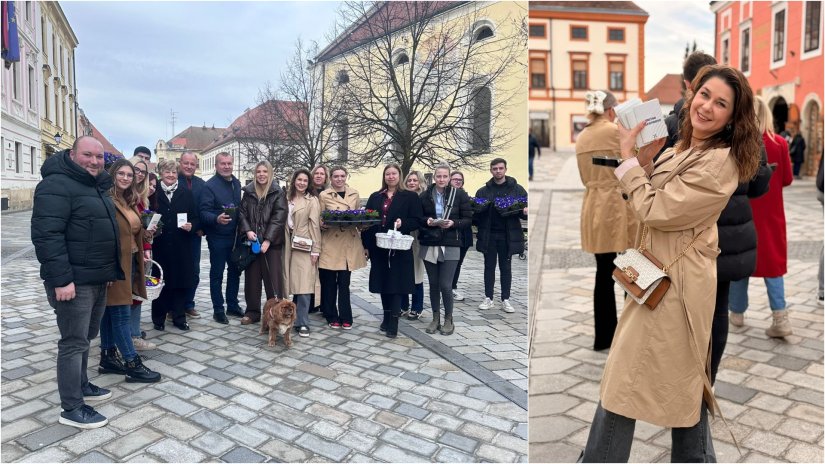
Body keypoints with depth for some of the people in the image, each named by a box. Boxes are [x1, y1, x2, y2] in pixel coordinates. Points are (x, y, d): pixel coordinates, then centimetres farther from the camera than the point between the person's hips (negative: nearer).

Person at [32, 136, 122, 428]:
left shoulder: (97, 187, 15)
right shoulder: (57, 185, -15)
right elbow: (46, 235, -22)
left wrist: (110, 270, 20)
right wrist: (61, 278, -26)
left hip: (98, 279, 9)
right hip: (73, 282, -9)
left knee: (85, 337, 20)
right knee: (74, 342, -3)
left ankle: (80, 386, 35)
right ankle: (72, 409, 6)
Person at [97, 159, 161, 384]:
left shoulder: (130, 201, 15)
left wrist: (145, 232, 7)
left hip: (130, 262, 9)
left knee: (110, 311, 15)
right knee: (121, 313, -5)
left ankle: (108, 358, 23)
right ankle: (133, 365, -1)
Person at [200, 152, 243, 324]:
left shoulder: (237, 183, 9)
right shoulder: (209, 186, -12)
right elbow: (204, 212, -17)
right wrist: (216, 219, -36)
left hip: (235, 235, 7)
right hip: (217, 237, -6)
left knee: (235, 271, 15)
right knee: (217, 274, 4)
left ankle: (232, 305, 29)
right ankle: (218, 310, 14)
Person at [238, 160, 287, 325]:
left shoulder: (278, 193, -2)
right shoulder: (248, 191, 9)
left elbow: (278, 217, -9)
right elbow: (242, 213, 9)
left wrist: (268, 240, -16)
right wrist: (247, 230, -9)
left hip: (271, 243, -3)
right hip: (252, 242, 4)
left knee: (273, 278, -3)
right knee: (252, 277, 8)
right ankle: (252, 311, 19)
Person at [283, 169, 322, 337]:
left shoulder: (312, 200, -2)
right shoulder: (288, 198, 13)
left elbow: (315, 225, -7)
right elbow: (284, 221, 14)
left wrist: (315, 250, -11)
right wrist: (285, 243, 7)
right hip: (289, 246, 4)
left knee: (303, 285, -7)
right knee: (292, 284, 6)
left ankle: (302, 323, -1)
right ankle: (291, 318, 16)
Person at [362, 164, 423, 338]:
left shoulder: (410, 197, 2)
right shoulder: (375, 197, 12)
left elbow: (416, 221, -2)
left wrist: (402, 223, -22)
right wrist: (366, 245, 3)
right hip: (378, 247, 4)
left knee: (396, 283, -4)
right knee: (382, 282, 10)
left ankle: (393, 323, 0)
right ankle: (387, 317, 24)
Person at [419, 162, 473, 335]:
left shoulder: (460, 194, -1)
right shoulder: (425, 195, 4)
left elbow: (468, 219, 0)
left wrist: (453, 223, -16)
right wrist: (427, 221, -9)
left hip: (450, 246, -2)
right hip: (429, 245, 3)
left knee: (445, 285, -5)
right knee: (433, 284, 8)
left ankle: (448, 320, 15)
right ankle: (436, 318, 23)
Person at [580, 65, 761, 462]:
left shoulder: (720, 162, -21)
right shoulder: (682, 148, 9)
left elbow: (653, 210, -21)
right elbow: (652, 206, 13)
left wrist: (629, 158, -14)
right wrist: (645, 161, -2)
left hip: (674, 282, -10)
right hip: (660, 273, 10)